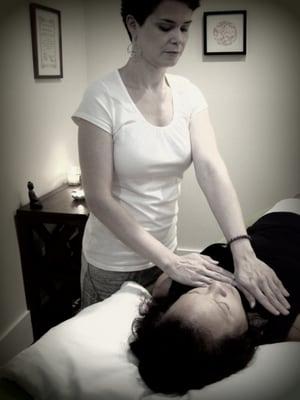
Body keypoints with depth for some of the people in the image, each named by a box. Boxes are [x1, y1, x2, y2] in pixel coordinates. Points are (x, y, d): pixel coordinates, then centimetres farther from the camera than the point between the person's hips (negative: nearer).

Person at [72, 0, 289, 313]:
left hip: (166, 251, 5)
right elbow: (98, 197, -21)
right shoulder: (103, 97, -19)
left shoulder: (189, 94, -4)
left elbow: (211, 170, -15)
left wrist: (243, 252, -27)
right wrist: (171, 262, -25)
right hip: (113, 264, -4)